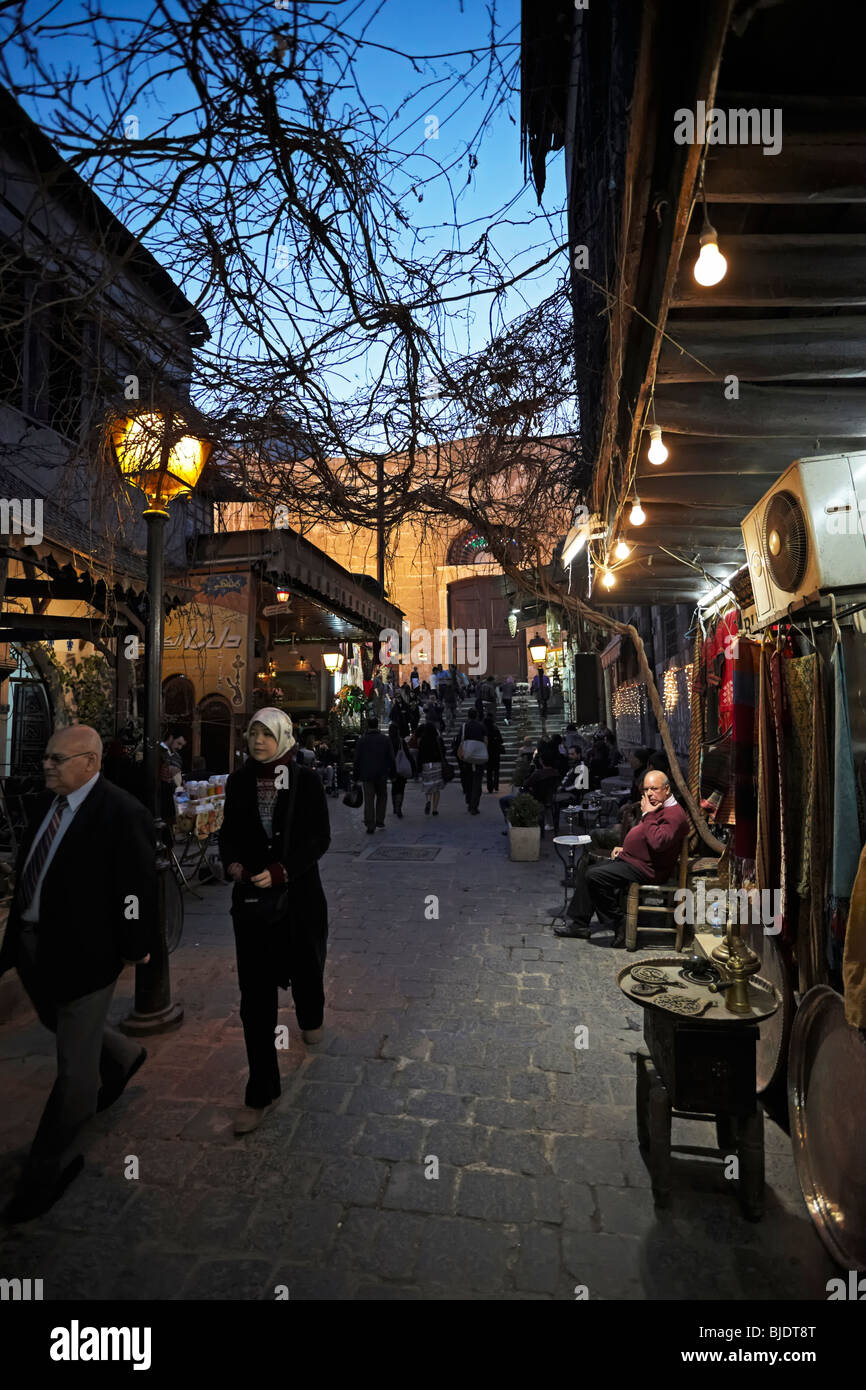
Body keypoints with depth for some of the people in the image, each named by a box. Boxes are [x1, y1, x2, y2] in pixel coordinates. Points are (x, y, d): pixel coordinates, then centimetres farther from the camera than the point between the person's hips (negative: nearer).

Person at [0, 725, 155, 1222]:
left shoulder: (123, 815, -24)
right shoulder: (46, 803, 1)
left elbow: (139, 888, -20)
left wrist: (136, 949, -14)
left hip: (84, 952, -8)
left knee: (75, 1067, 8)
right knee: (64, 1027, 31)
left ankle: (51, 1164, 30)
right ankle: (123, 1056, 59)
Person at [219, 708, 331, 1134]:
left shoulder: (305, 781, -8)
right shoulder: (239, 780, 0)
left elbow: (320, 838, -9)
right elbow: (228, 832, 9)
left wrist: (280, 871, -18)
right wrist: (233, 863, -11)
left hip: (299, 893, -1)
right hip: (252, 896, 1)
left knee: (305, 965, 20)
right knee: (255, 993, 2)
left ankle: (311, 1019, 56)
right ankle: (261, 1093, 14)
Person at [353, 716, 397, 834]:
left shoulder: (361, 740, -3)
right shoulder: (385, 739, -2)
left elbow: (357, 760, -2)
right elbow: (391, 758, 0)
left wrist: (356, 775, 6)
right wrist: (393, 773, 9)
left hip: (366, 775, 0)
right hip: (382, 775, 1)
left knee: (369, 800, 2)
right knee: (381, 797, 17)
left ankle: (370, 827, 1)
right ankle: (380, 822, 15)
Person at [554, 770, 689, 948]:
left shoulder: (675, 815, -17)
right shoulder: (656, 809, 17)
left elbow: (657, 842, -33)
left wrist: (647, 815, -21)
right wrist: (624, 847, 15)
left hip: (647, 870, -11)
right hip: (628, 858, 11)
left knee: (594, 876, -23)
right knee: (585, 865, 10)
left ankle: (619, 927, -11)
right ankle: (581, 924, 11)